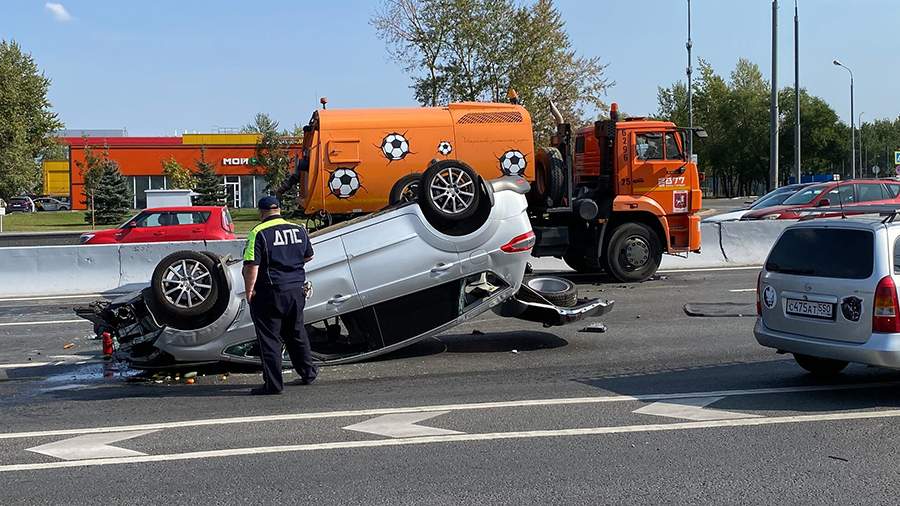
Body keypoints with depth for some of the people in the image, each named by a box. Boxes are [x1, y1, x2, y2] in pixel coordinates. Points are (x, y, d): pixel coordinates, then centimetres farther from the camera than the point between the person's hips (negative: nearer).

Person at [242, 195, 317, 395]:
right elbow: (309, 256, 19)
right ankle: (307, 373, 31)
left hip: (269, 293, -6)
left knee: (269, 338, 2)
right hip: (296, 290, 6)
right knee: (296, 333, 21)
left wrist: (249, 291, -10)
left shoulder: (259, 233, -13)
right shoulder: (299, 230, 6)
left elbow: (252, 266, -18)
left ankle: (273, 384, 2)